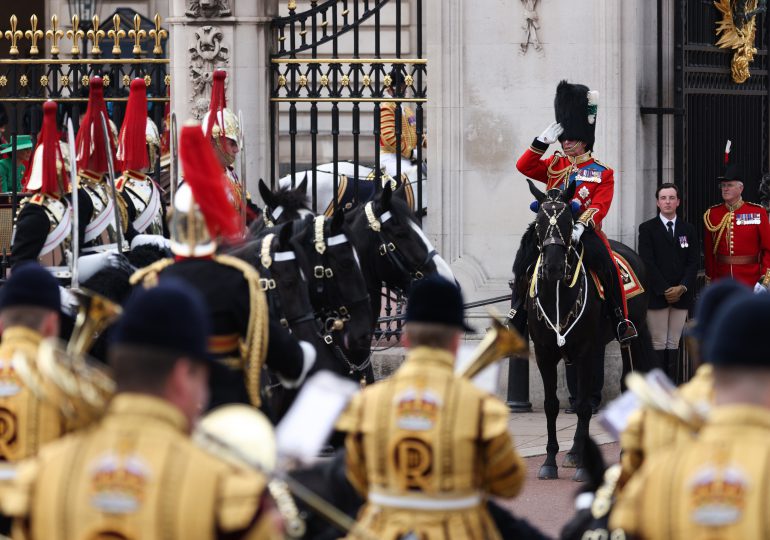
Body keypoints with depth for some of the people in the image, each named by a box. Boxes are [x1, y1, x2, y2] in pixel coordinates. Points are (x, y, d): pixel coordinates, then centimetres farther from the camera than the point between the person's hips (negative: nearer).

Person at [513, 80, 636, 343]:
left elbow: (599, 207, -9)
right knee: (522, 261, -19)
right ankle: (516, 319, -11)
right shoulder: (555, 166, 16)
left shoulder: (602, 173, 3)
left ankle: (622, 320, -21)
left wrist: (580, 226, -26)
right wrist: (544, 140, -3)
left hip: (584, 231, -3)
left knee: (605, 263, -30)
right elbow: (524, 166, 6)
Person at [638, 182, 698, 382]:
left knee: (674, 343, 3)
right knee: (659, 344, -3)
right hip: (656, 296, -3)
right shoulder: (647, 229, 2)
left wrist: (682, 287, -9)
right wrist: (665, 290, -13)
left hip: (681, 295, 3)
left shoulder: (688, 230, 12)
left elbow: (693, 262, 6)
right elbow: (647, 263, -6)